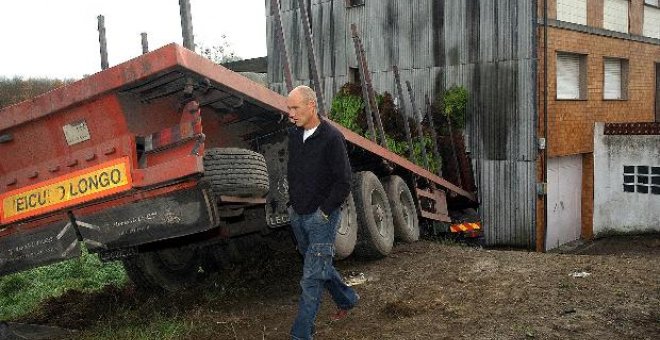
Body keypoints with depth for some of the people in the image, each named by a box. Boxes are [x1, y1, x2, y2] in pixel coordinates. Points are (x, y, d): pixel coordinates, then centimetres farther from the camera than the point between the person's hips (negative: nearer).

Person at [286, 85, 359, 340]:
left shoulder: (332, 138, -16)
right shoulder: (294, 134, 5)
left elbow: (343, 183, -16)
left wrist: (324, 212, -15)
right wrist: (293, 203, 12)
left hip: (322, 217, -7)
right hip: (298, 215, 7)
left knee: (312, 278, -5)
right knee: (320, 266, 21)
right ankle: (347, 300, 43)